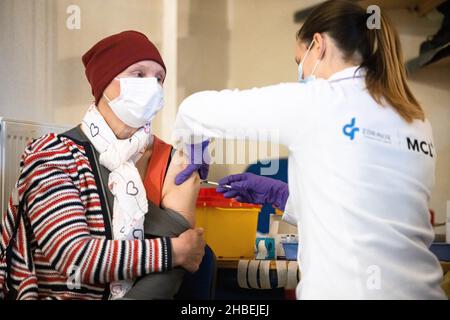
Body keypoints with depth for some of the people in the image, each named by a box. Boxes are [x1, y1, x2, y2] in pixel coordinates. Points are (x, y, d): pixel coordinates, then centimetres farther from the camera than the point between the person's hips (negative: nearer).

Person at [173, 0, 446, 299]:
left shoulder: (315, 100, -6)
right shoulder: (418, 122, 10)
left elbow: (198, 108, 2)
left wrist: (191, 145, 22)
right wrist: (277, 194, 21)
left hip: (347, 289, -6)